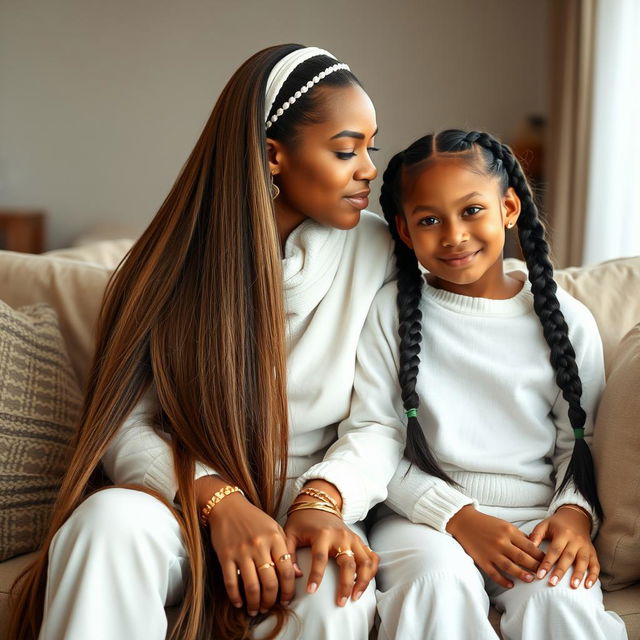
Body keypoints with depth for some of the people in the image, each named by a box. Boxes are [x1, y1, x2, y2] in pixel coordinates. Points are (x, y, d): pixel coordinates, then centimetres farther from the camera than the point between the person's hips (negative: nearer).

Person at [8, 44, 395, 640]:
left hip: (313, 507, 0)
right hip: (185, 500, 1)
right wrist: (218, 498, -24)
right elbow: (126, 422, -7)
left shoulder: (374, 250, -2)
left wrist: (324, 499, -23)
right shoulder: (180, 258, -1)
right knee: (113, 518, -34)